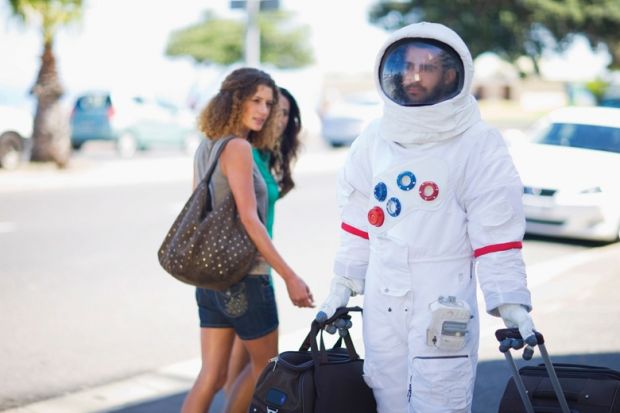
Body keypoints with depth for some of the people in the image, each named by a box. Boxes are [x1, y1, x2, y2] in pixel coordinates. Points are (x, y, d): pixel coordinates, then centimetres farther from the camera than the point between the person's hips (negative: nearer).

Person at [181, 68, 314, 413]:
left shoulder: (206, 146, 10)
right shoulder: (238, 147, -15)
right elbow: (249, 220, -21)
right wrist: (290, 276, -21)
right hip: (243, 278, -8)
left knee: (212, 376, 10)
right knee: (267, 368, 14)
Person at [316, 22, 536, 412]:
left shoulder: (478, 145, -9)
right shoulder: (375, 139, 7)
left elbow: (497, 232, -11)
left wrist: (511, 302, -16)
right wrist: (341, 287, 15)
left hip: (444, 307, -5)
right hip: (381, 304, 5)